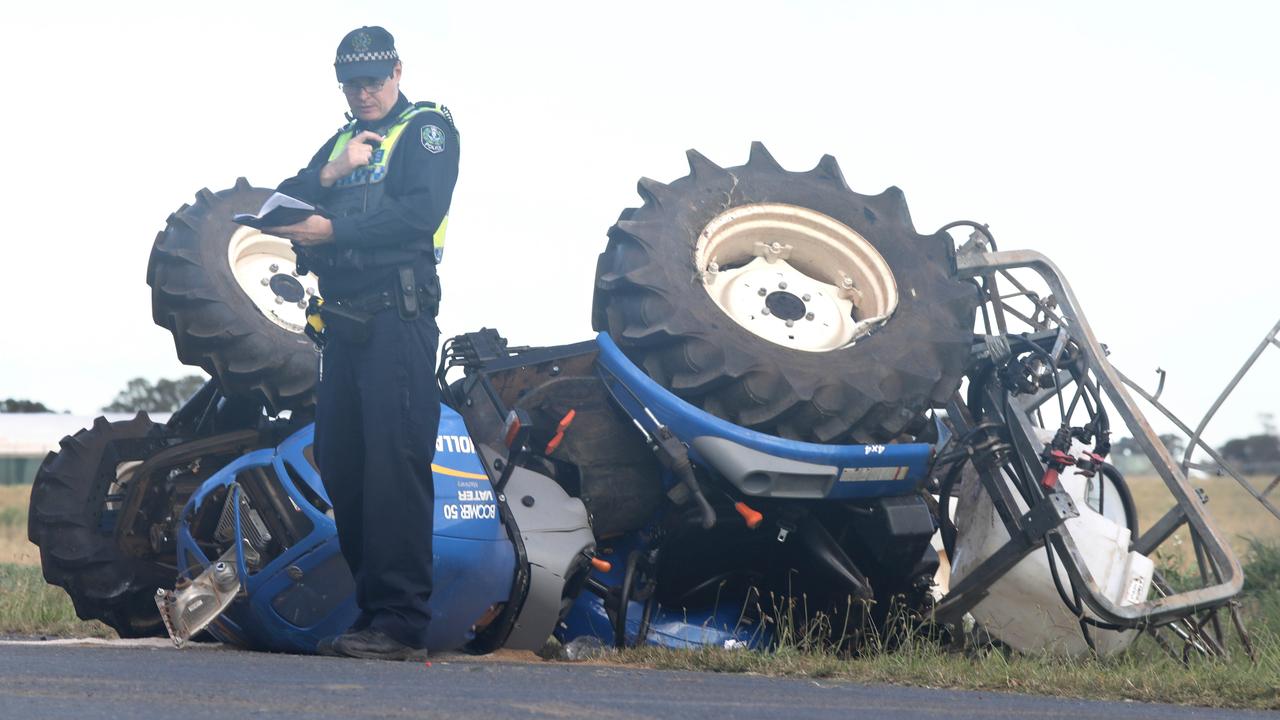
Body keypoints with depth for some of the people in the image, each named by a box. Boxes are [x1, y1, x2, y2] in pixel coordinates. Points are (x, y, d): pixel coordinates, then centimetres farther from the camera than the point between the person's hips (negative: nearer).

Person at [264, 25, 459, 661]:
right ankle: (371, 611, 11)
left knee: (395, 464, -15)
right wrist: (330, 175, -4)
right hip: (343, 321, 8)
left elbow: (419, 212, -14)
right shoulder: (341, 142, 25)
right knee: (340, 466, 5)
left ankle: (403, 622, -18)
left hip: (398, 317, -8)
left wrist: (333, 230, -17)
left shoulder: (427, 129, 3)